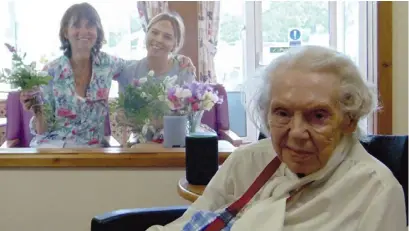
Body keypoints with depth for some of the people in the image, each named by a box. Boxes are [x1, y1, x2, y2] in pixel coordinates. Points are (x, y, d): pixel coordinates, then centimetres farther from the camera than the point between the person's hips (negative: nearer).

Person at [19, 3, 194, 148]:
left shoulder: (107, 63, -1)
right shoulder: (50, 72, -8)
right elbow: (42, 130, -4)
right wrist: (38, 113, -27)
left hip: (91, 148, 3)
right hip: (51, 146, -2)